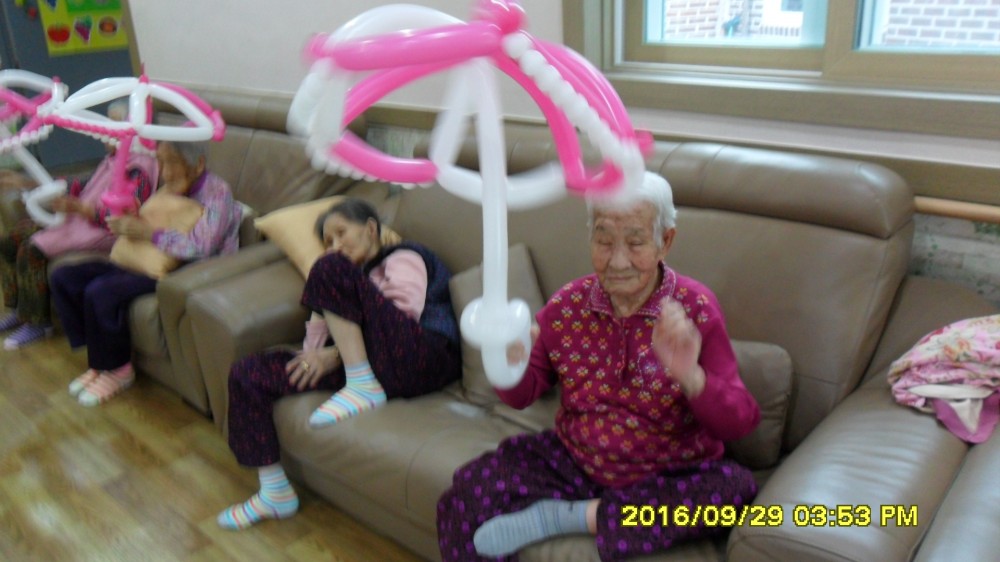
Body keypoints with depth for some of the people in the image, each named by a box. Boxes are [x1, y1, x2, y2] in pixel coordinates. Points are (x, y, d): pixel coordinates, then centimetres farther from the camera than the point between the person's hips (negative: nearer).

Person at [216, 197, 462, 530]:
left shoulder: (403, 258, 15)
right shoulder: (360, 277, 37)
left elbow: (404, 314, -6)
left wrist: (334, 355, -9)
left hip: (419, 360, -7)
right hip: (368, 367, 7)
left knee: (331, 269, -20)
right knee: (246, 374, 0)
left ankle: (362, 387, -19)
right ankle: (275, 493, 5)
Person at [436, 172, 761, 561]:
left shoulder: (695, 309, -11)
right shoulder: (567, 306, -5)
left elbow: (740, 423, -15)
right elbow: (523, 395, 3)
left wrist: (690, 377, -36)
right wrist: (512, 364, -21)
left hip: (669, 478, 1)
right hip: (574, 464, 0)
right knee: (468, 492, -18)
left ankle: (570, 516, -18)